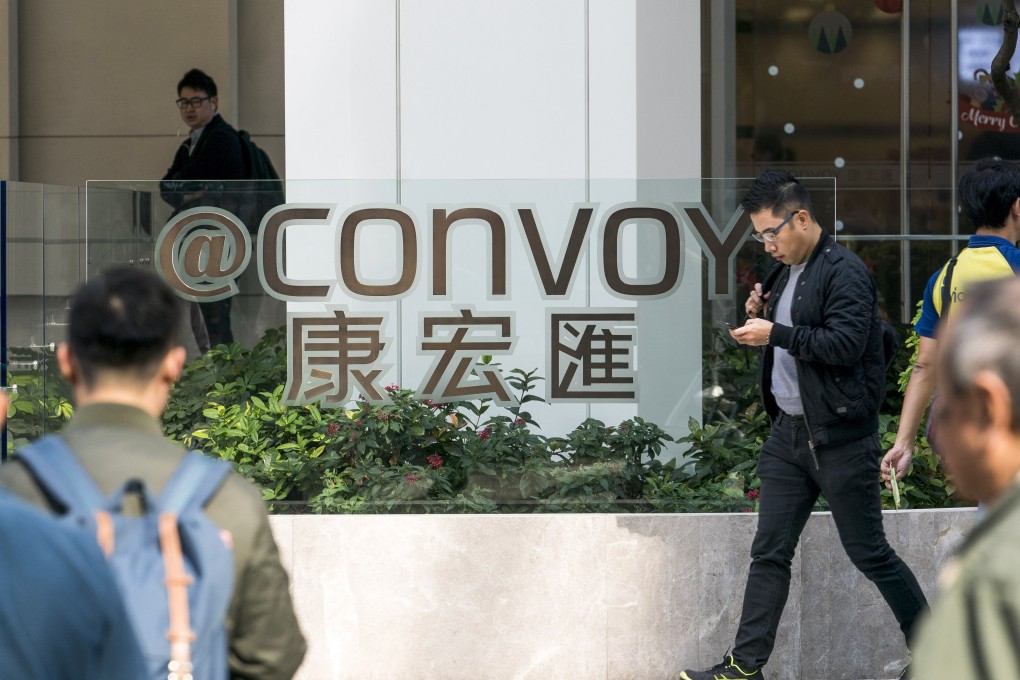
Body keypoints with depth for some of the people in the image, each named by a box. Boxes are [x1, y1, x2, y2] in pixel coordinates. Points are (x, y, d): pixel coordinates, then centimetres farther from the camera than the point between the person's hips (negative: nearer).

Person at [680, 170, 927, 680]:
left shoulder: (844, 272, -14)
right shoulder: (785, 272, 13)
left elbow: (846, 343, -24)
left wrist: (775, 333, -21)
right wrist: (759, 314, 4)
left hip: (841, 438, -8)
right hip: (789, 429, 8)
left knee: (868, 552, 1)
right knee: (769, 552, 5)